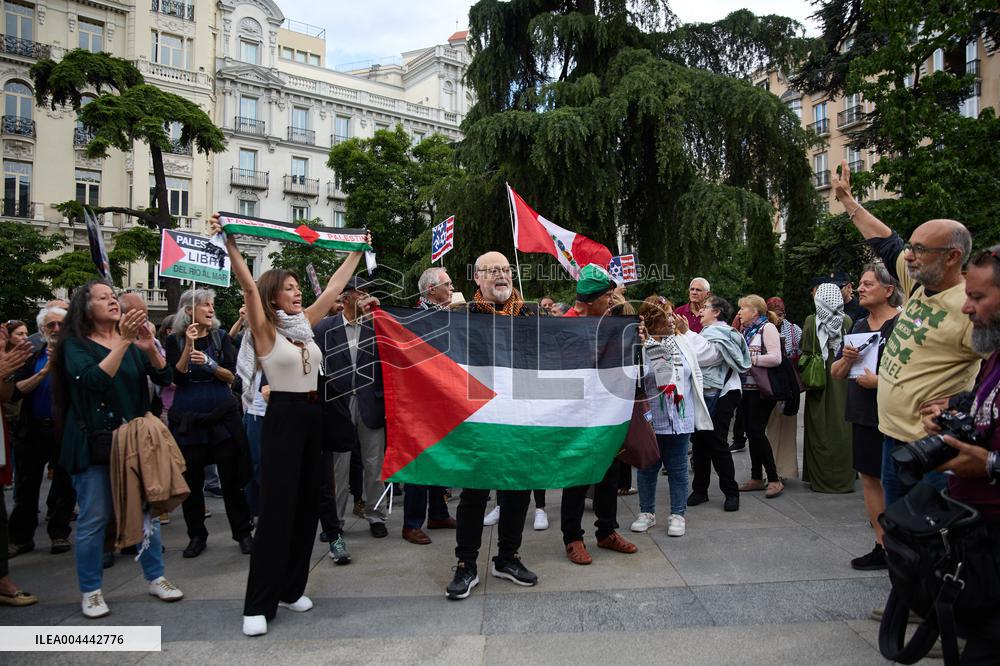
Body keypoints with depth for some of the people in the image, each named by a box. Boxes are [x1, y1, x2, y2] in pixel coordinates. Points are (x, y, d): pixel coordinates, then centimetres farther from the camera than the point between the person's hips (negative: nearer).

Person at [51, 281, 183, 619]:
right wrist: (123, 343, -27)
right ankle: (90, 590, 17)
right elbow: (93, 380, -22)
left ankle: (155, 577, 21)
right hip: (94, 441, -4)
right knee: (94, 518, 1)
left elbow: (164, 377, 0)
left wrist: (150, 348, -18)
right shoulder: (76, 344, -4)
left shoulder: (133, 341, 9)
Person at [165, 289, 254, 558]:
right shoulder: (175, 340, 4)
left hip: (223, 414, 0)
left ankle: (243, 532, 10)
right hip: (187, 418, 0)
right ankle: (196, 535, 19)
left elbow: (231, 375, 0)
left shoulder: (221, 337, 6)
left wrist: (209, 363, -18)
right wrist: (189, 346, -16)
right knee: (191, 479, 4)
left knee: (232, 477, 0)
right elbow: (175, 377, -7)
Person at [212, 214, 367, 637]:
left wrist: (356, 252, 22)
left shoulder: (305, 324, 11)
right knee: (276, 509, -6)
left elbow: (333, 289, 17)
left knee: (307, 505, 11)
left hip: (313, 417, 7)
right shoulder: (265, 329, -5)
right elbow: (248, 287, -19)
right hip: (282, 418, -7)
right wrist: (229, 243, -28)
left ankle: (290, 589, 23)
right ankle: (258, 605, 3)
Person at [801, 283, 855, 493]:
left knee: (819, 429, 5)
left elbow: (805, 353, -4)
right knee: (841, 427, 8)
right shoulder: (847, 322, -3)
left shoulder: (811, 322, -9)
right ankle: (843, 477, 13)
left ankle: (820, 478, 9)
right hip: (843, 379, 2)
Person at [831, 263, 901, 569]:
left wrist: (879, 381, -19)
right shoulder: (859, 326, 12)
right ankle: (883, 547, 23)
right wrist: (847, 360, -4)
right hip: (863, 417, 8)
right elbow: (835, 373, 16)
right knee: (869, 478, 12)